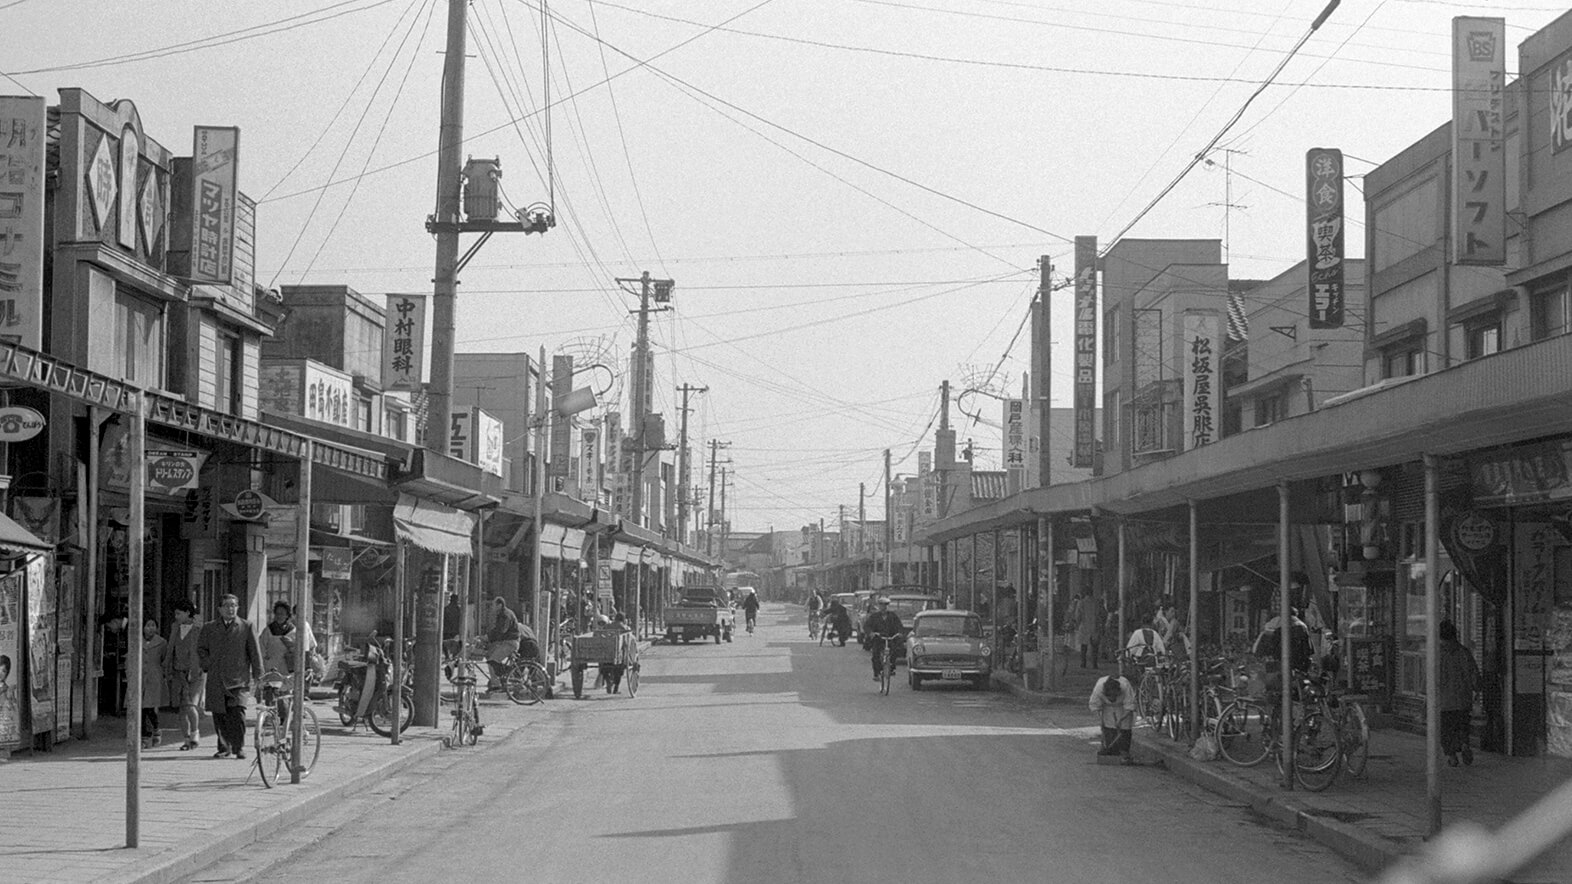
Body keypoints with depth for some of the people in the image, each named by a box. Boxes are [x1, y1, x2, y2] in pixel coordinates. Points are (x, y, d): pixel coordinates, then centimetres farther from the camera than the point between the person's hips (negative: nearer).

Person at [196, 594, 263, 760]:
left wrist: (258, 677, 2)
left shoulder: (246, 627, 6)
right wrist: (208, 665, 6)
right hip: (216, 681, 3)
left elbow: (255, 653, 6)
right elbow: (201, 649, 21)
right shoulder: (209, 628, 13)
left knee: (237, 713, -14)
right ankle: (224, 748, 13)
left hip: (239, 679, -3)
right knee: (219, 715, 1)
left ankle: (239, 748, -5)